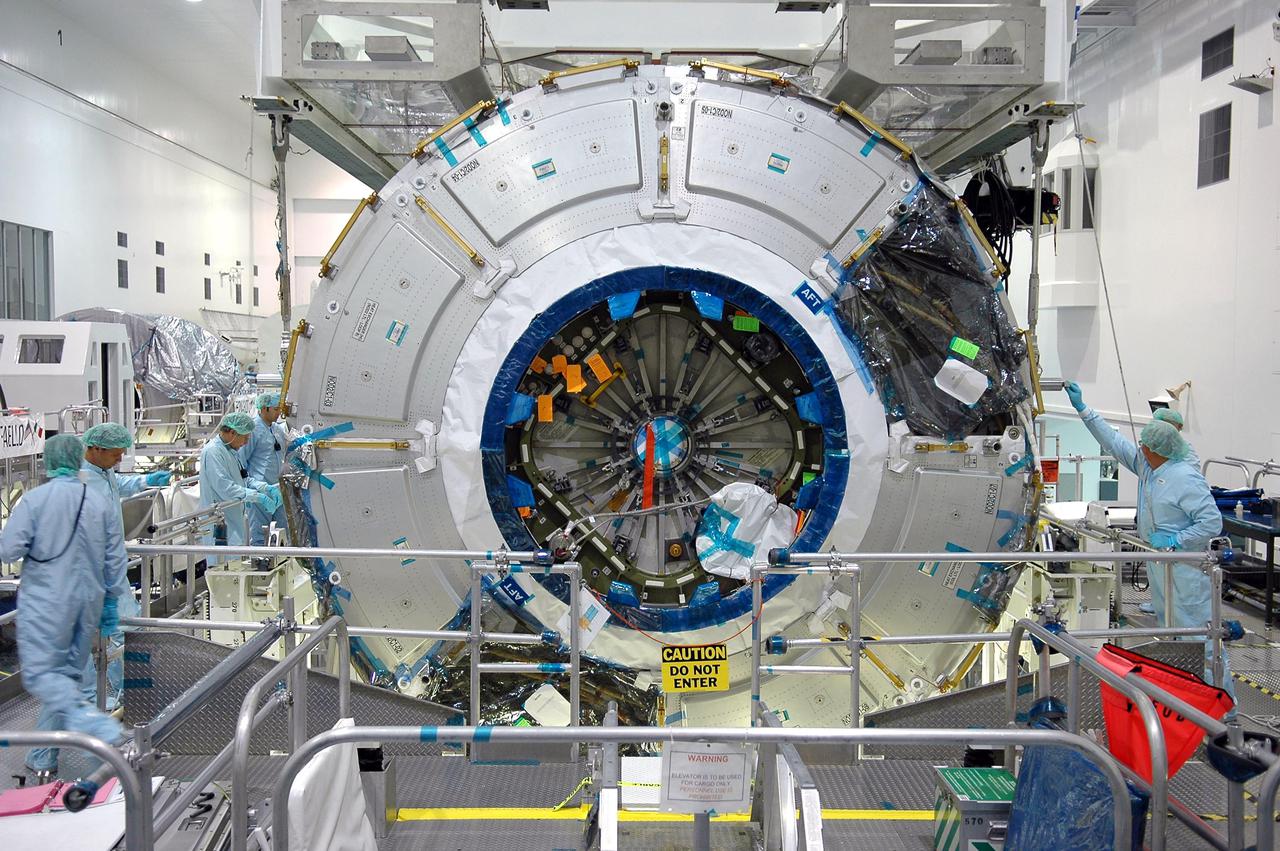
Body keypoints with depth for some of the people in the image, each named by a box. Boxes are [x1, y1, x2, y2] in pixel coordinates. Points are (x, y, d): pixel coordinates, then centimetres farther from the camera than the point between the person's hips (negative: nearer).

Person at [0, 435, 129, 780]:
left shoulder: (33, 500, -11)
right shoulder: (102, 504, 2)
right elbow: (115, 560, 6)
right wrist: (111, 602, 16)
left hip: (45, 601, -5)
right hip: (87, 601, 5)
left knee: (40, 672, -4)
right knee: (68, 673, 13)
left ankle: (86, 716, -31)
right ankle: (44, 758, 22)